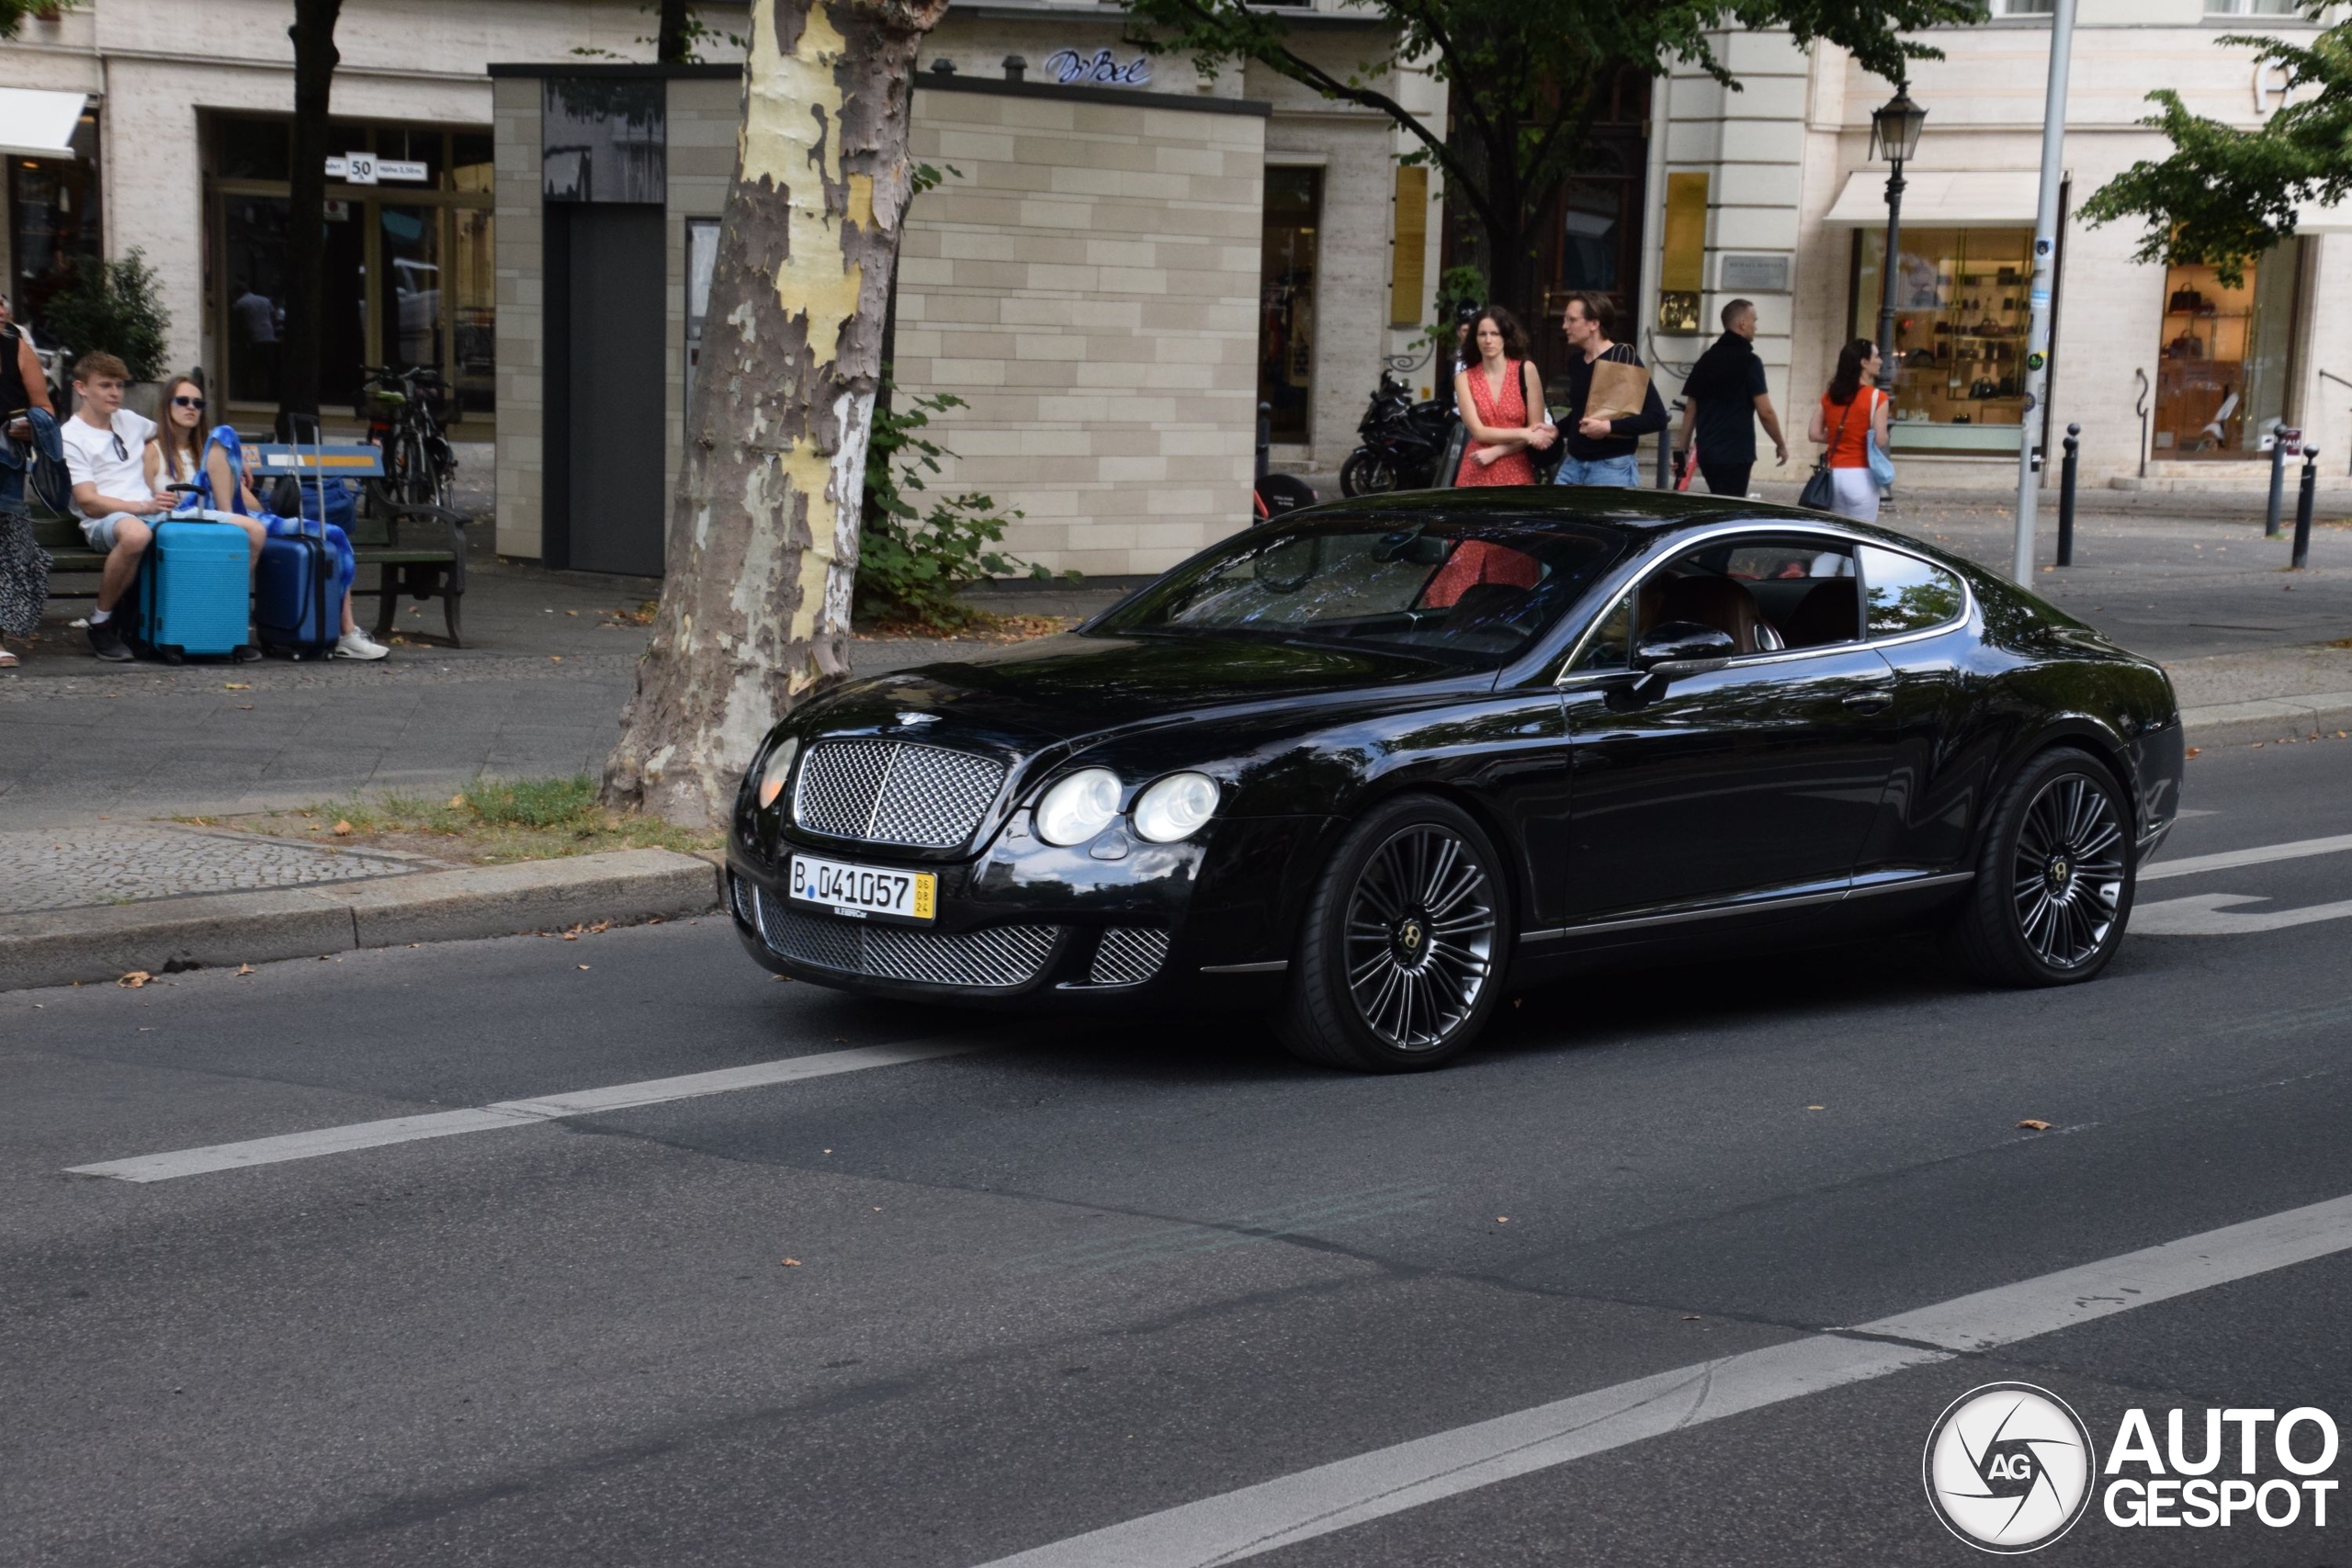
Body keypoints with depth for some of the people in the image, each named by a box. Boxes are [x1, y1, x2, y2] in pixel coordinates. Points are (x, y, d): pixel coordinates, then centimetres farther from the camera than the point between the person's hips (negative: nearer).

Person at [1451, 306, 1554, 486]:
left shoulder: (1526, 370, -1)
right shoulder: (1465, 378, 2)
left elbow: (1536, 428, -4)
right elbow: (1478, 432, -6)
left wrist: (1495, 452, -12)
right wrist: (1524, 433, -15)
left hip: (1516, 473, -1)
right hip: (1477, 473, 1)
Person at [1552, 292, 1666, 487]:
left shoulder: (1624, 359, -11)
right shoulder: (1575, 361, 11)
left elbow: (1657, 418, -15)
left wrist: (1609, 427, -22)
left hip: (1613, 467, -7)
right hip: (1573, 464, 7)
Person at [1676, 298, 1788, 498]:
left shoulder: (1706, 360, 11)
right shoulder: (1749, 362, -9)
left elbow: (1690, 409, 11)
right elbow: (1765, 412, -11)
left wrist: (1683, 449, 16)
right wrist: (1781, 444, 2)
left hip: (1706, 452, 7)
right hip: (1736, 453, -7)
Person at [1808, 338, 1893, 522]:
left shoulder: (1830, 396, 7)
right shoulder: (1877, 397, -9)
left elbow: (1815, 434, 7)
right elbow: (1880, 441, -14)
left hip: (1834, 474, 5)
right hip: (1861, 476, -5)